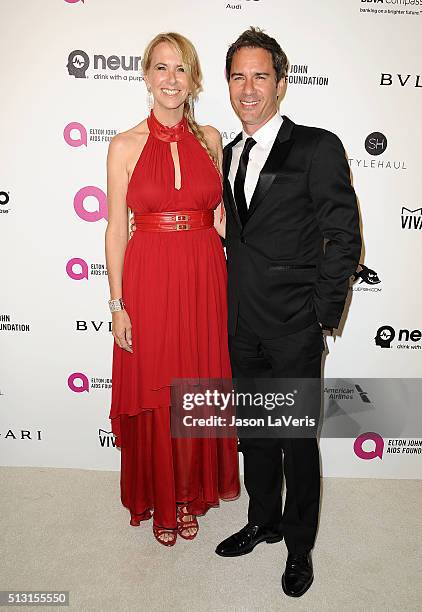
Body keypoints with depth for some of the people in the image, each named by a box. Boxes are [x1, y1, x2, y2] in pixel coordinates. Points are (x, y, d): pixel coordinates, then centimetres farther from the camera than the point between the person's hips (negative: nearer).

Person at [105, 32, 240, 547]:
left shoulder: (210, 139, 7)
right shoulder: (126, 145, 0)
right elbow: (116, 228, -1)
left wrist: (224, 216, -2)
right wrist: (117, 303, -5)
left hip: (205, 278, 2)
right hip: (149, 279, -2)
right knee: (153, 395, 8)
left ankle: (192, 494, 34)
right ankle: (160, 502, 32)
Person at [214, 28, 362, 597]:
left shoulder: (318, 148, -8)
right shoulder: (229, 155, 11)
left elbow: (344, 238, -10)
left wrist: (322, 316, -11)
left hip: (294, 326, -5)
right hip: (243, 325, 6)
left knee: (298, 439, 9)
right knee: (254, 431, 19)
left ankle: (299, 544, 32)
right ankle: (263, 520, 42)